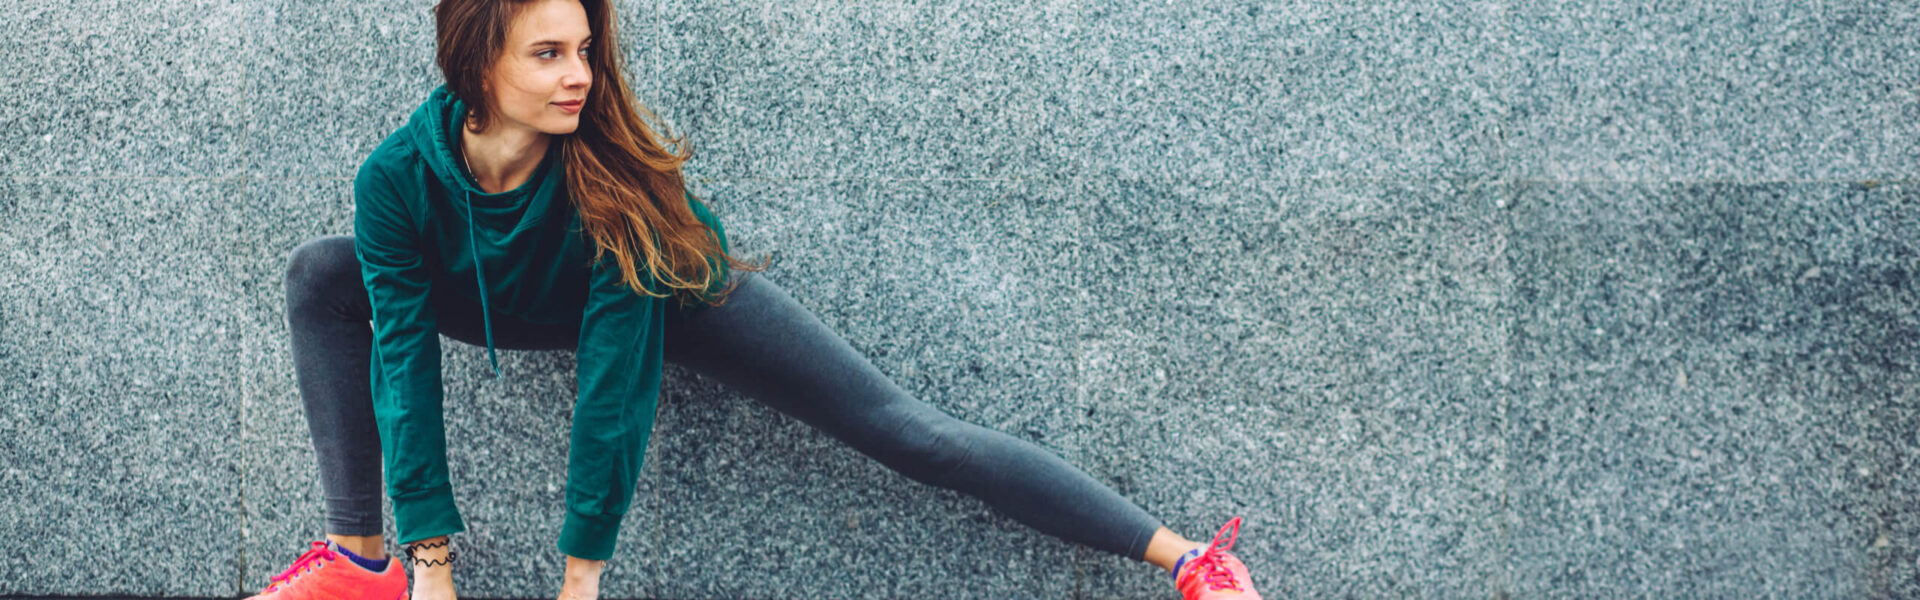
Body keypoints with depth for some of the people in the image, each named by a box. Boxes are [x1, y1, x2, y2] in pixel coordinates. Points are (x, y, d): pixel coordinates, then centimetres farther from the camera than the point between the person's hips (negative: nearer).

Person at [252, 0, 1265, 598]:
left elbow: (616, 377, -34)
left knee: (908, 432, -15)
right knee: (321, 277, -11)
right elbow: (404, 361, -26)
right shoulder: (396, 178, -28)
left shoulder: (612, 177, -36)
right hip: (527, 306, 4)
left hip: (673, 299, -4)